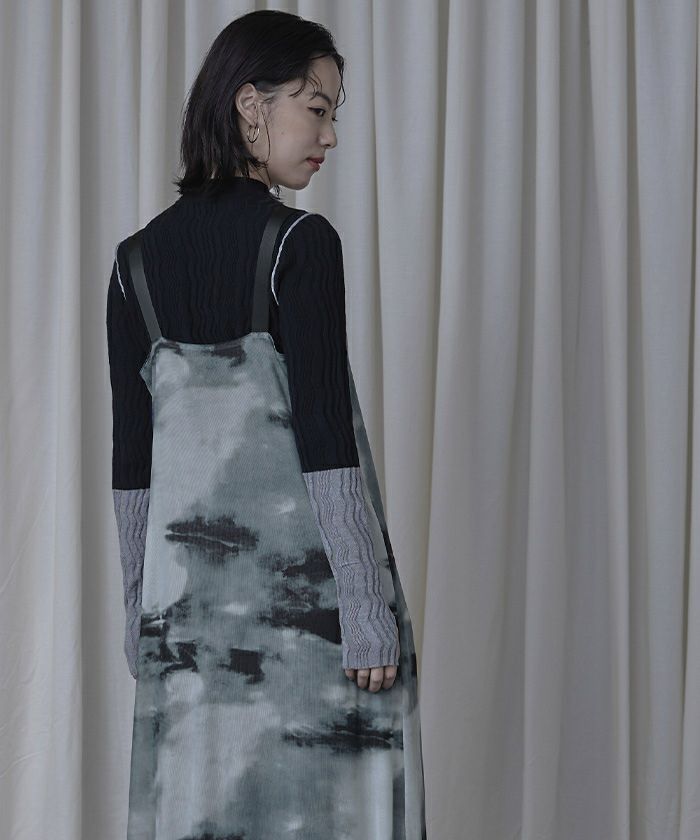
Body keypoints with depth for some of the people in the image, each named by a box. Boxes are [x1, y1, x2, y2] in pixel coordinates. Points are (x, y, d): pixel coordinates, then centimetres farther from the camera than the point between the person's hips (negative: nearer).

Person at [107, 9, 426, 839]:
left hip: (187, 585, 5)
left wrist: (143, 609, 14)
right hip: (305, 581, -5)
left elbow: (131, 457, 7)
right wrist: (368, 604, -10)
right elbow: (324, 434, -14)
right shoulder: (300, 243, -10)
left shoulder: (139, 257, 6)